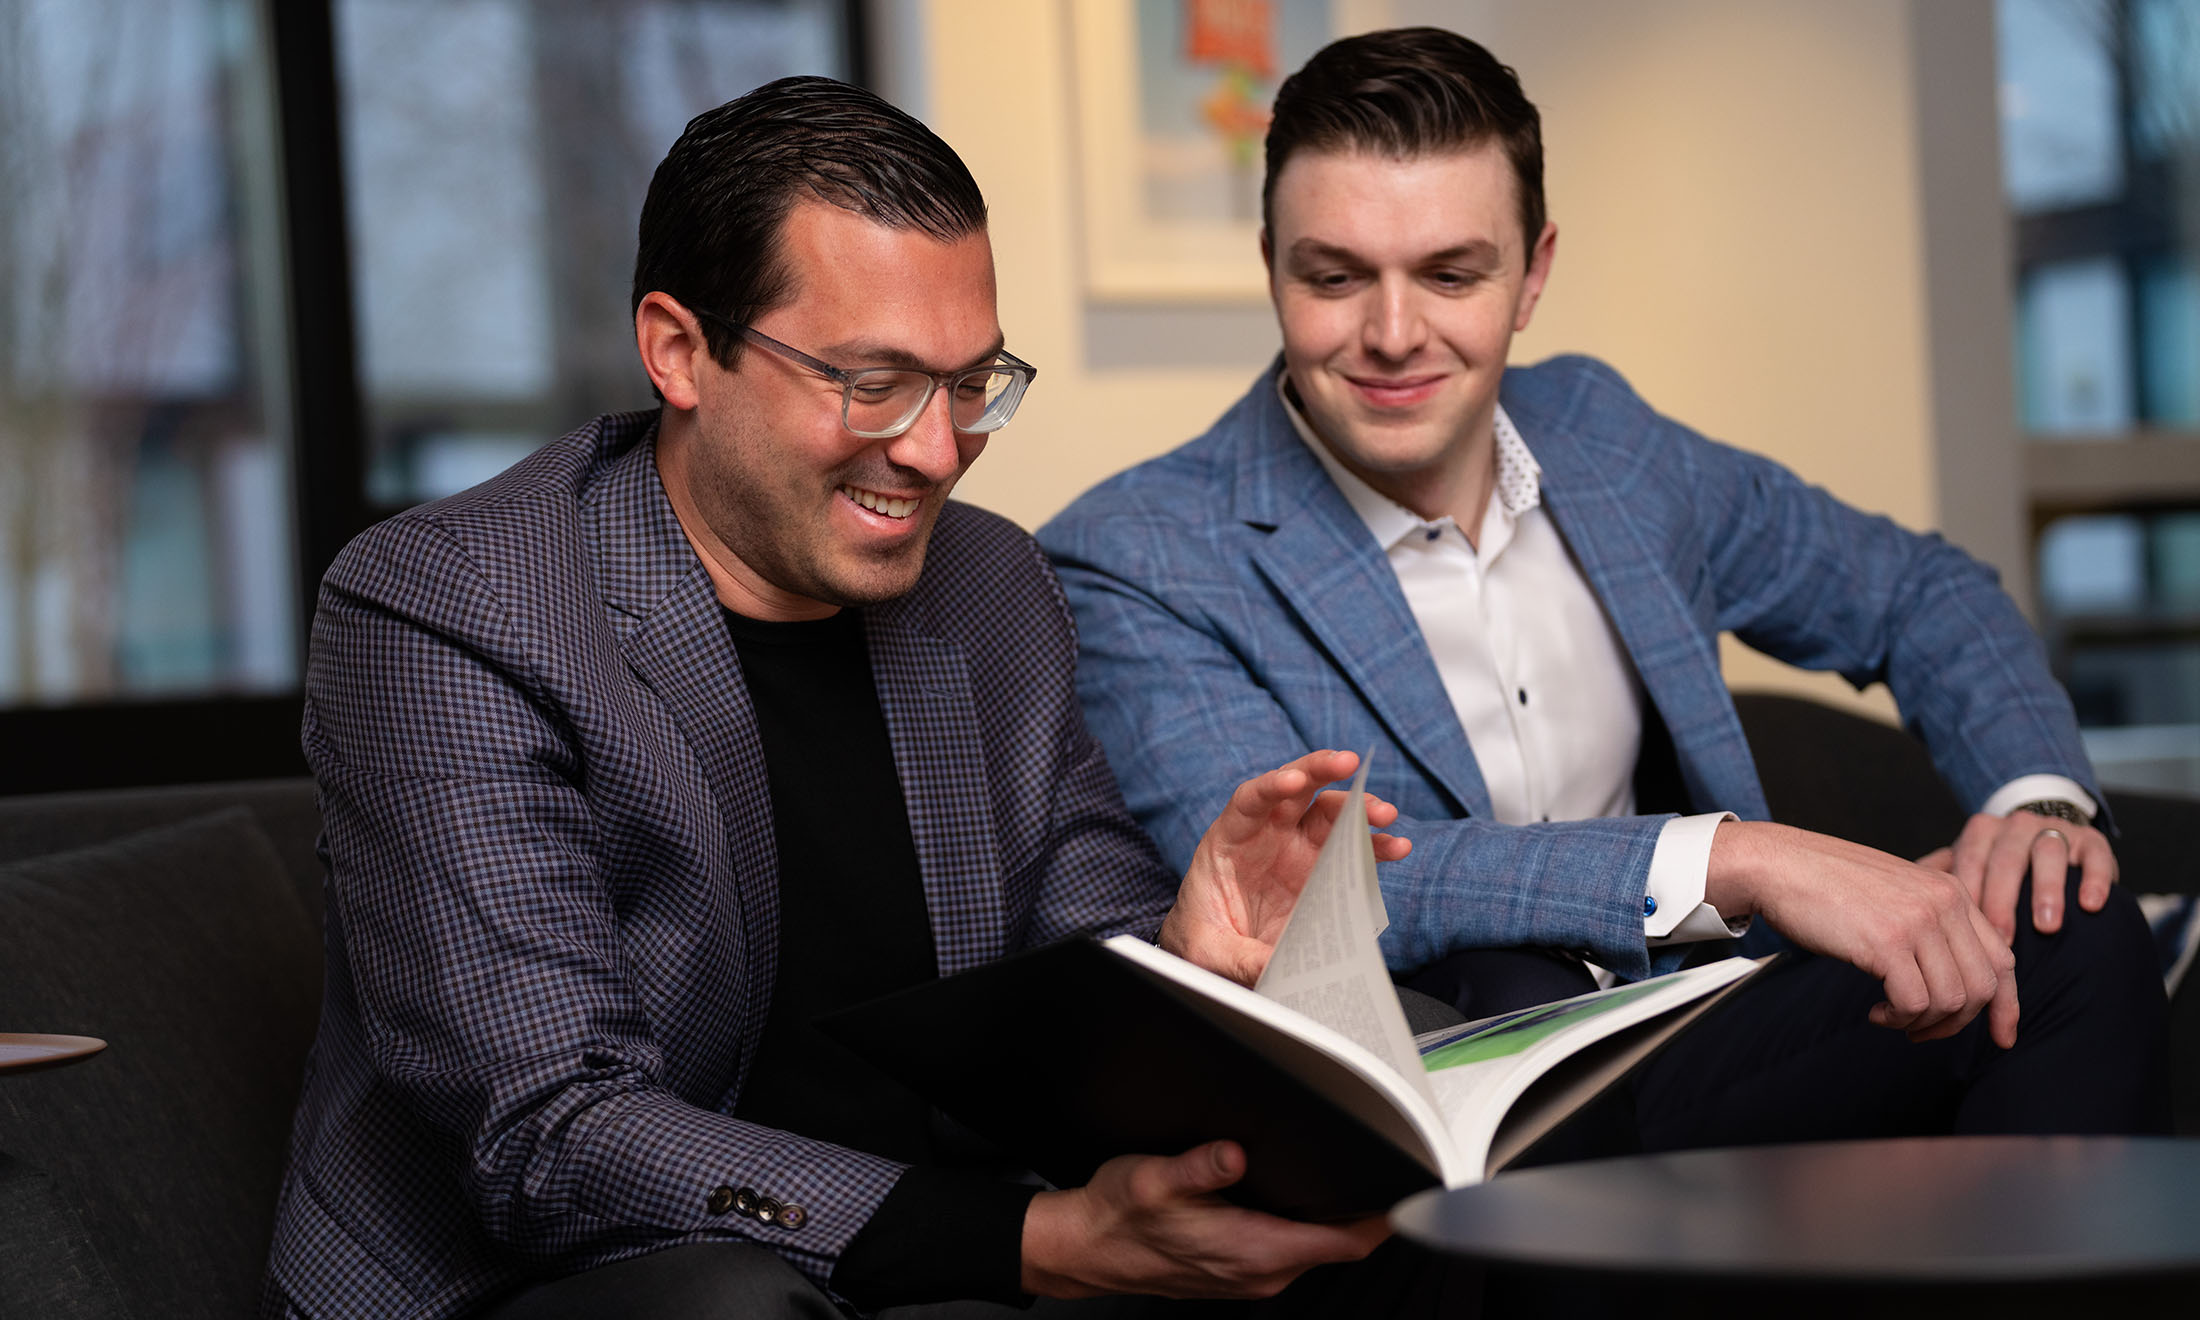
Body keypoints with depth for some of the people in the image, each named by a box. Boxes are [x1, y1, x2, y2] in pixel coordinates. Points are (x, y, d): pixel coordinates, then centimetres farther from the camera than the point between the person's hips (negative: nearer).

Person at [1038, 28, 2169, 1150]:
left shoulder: (1598, 435, 8)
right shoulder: (1132, 565, -11)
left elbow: (1917, 595, 20)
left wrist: (2041, 799, -2)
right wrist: (1734, 859, -32)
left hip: (1688, 1081, 5)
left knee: (2066, 931, -15)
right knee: (1513, 986, -35)